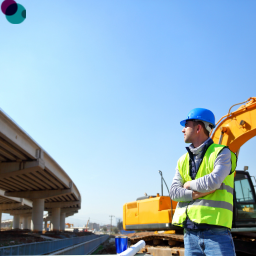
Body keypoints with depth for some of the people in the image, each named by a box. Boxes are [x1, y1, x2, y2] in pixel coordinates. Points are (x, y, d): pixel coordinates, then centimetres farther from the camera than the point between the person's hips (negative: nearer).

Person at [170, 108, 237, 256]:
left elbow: (213, 181, -19)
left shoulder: (221, 153, -2)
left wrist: (189, 184, -2)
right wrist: (197, 193, -13)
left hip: (215, 232, -5)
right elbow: (173, 192, 4)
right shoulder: (183, 161, 14)